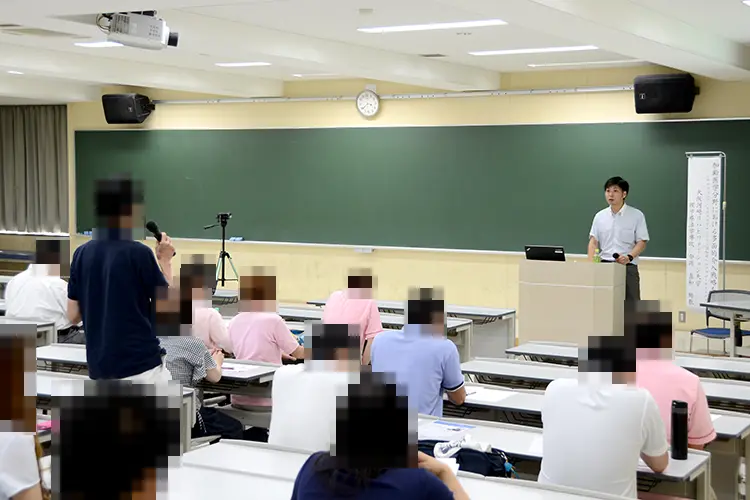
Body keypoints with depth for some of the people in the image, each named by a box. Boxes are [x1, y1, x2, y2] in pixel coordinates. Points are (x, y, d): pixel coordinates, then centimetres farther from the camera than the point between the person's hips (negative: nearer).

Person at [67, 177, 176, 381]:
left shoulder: (82, 254, 5)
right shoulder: (138, 253, -11)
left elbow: (73, 315, 10)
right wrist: (165, 260, 9)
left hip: (99, 367, 6)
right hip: (141, 364, -6)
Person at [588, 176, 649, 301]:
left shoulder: (636, 215, 0)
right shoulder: (600, 216, 10)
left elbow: (642, 242, -3)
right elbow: (593, 241, 8)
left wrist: (629, 257, -20)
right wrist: (591, 263, -8)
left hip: (628, 267, -3)